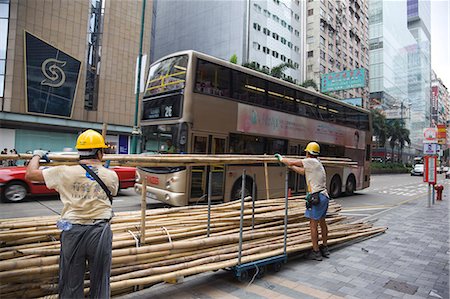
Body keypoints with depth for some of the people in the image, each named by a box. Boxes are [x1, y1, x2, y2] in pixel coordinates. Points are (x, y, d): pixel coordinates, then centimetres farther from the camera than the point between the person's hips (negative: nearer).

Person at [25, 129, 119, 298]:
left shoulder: (66, 173, -10)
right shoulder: (111, 176, -5)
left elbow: (30, 174, 0)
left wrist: (37, 155, 20)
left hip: (73, 232, 0)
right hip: (100, 232, 0)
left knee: (71, 283, 17)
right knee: (100, 281, 16)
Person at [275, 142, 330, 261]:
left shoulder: (311, 161, -10)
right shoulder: (317, 163, 17)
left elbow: (292, 162, -13)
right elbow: (302, 171, 24)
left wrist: (281, 159, 3)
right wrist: (289, 165, 29)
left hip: (317, 197, -10)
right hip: (324, 196, 10)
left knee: (313, 224, -1)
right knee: (322, 222, 19)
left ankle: (316, 252, 6)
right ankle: (325, 248, 30)